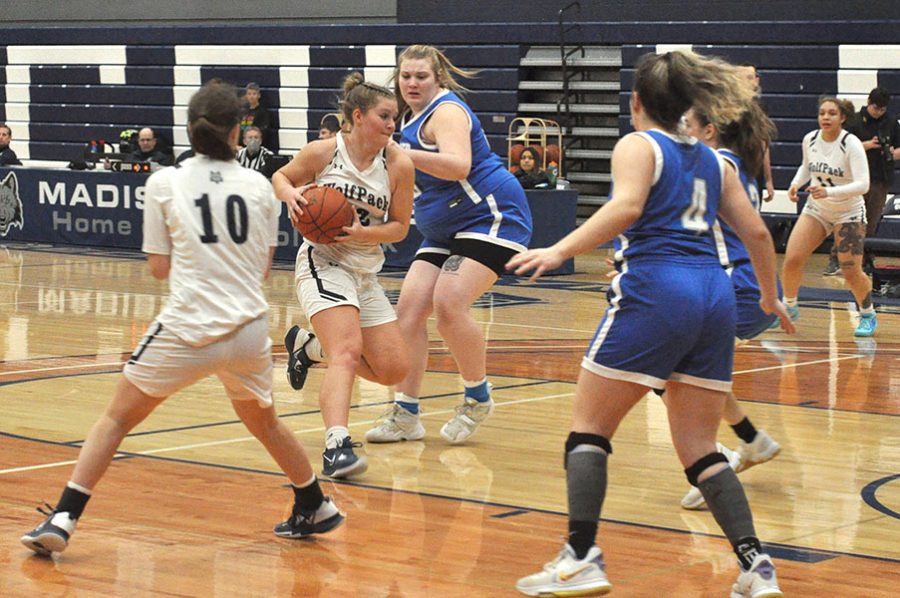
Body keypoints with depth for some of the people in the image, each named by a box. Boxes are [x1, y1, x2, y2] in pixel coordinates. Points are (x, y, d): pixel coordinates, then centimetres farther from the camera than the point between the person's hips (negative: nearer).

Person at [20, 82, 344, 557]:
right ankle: (315, 508, 40)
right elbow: (263, 266, 10)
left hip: (188, 329, -3)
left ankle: (62, 520, 2)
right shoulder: (259, 186, 6)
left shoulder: (165, 183, 0)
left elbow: (159, 267, 4)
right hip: (250, 329, 3)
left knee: (117, 418, 11)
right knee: (262, 420, 29)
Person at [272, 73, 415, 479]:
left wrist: (363, 234, -17)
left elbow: (399, 227, 2)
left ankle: (308, 346, 26)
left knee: (393, 370, 5)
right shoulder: (324, 152, -7)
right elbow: (281, 176, 10)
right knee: (348, 351, -27)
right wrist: (290, 194, -13)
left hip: (366, 272, 5)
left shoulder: (398, 165, -4)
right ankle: (337, 446, -38)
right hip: (323, 263, -5)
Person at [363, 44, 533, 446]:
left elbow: (458, 165, -32)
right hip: (444, 230, 10)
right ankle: (405, 414, 0)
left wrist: (399, 153, -36)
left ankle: (477, 399, -3)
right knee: (409, 306, -3)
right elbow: (414, 172, 28)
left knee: (449, 303, -23)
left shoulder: (446, 110, -14)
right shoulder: (411, 116, 14)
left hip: (491, 216, -10)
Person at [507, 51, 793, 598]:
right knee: (700, 450, 11)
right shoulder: (710, 160, 22)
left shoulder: (637, 146, 5)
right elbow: (757, 233, 20)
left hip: (654, 291, -6)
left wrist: (559, 251, -21)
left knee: (589, 428, 4)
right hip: (715, 296, 6)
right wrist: (770, 296, 35)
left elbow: (626, 207, -15)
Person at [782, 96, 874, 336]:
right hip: (816, 209, 4)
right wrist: (796, 183, -5)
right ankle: (789, 307, 15)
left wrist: (829, 192, -42)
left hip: (849, 212, -4)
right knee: (791, 259, -9)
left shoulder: (851, 144, -22)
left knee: (851, 272, -7)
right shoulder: (810, 139, -7)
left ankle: (868, 315, 19)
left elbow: (862, 184, -30)